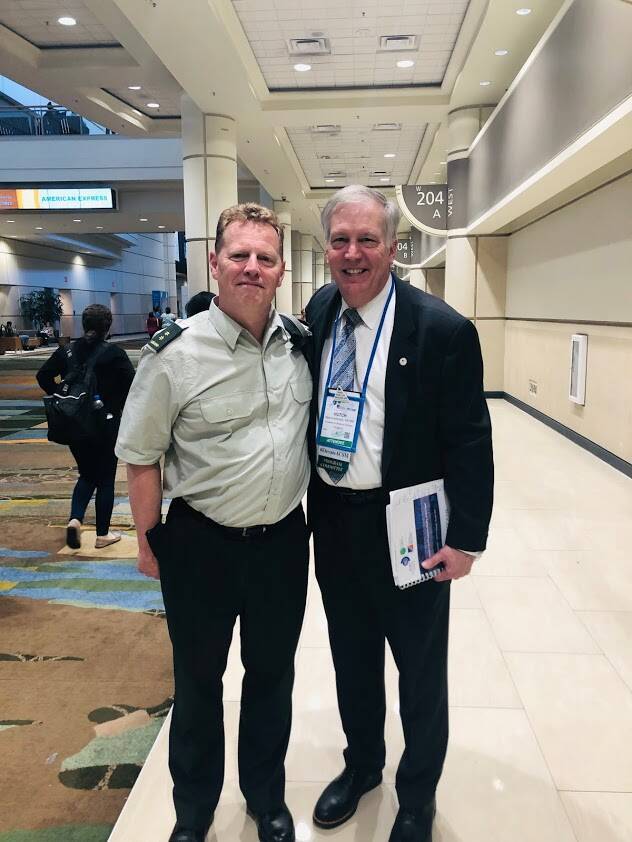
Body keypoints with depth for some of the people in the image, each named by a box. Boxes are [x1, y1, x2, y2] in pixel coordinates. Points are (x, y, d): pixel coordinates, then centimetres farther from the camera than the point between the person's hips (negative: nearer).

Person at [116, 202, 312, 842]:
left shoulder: (299, 343, -2)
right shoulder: (175, 353, -14)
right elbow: (140, 457, -7)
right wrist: (150, 543, -3)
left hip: (284, 542, 4)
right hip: (201, 547, -3)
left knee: (272, 676, 21)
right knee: (198, 683, 18)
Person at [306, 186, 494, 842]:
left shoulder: (442, 330, -17)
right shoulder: (319, 312, 0)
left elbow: (470, 443, -13)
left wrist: (465, 539, -13)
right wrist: (314, 503, 8)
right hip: (333, 520, 5)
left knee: (420, 670, 17)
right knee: (351, 658, 24)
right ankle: (361, 765, 50)